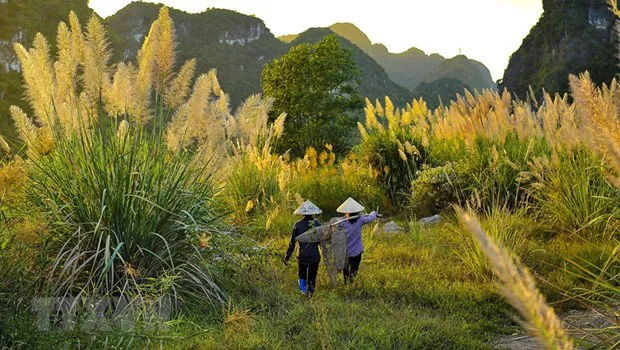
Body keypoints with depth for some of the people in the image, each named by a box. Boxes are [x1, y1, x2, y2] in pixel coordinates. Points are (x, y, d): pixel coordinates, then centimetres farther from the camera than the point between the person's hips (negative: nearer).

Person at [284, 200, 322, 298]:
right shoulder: (317, 224, -9)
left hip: (302, 256, 0)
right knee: (312, 276, 17)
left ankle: (303, 289, 4)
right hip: (315, 256, 0)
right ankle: (310, 292, 16)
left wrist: (287, 256, 1)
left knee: (302, 275, 21)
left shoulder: (298, 225, -8)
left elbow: (292, 242, -6)